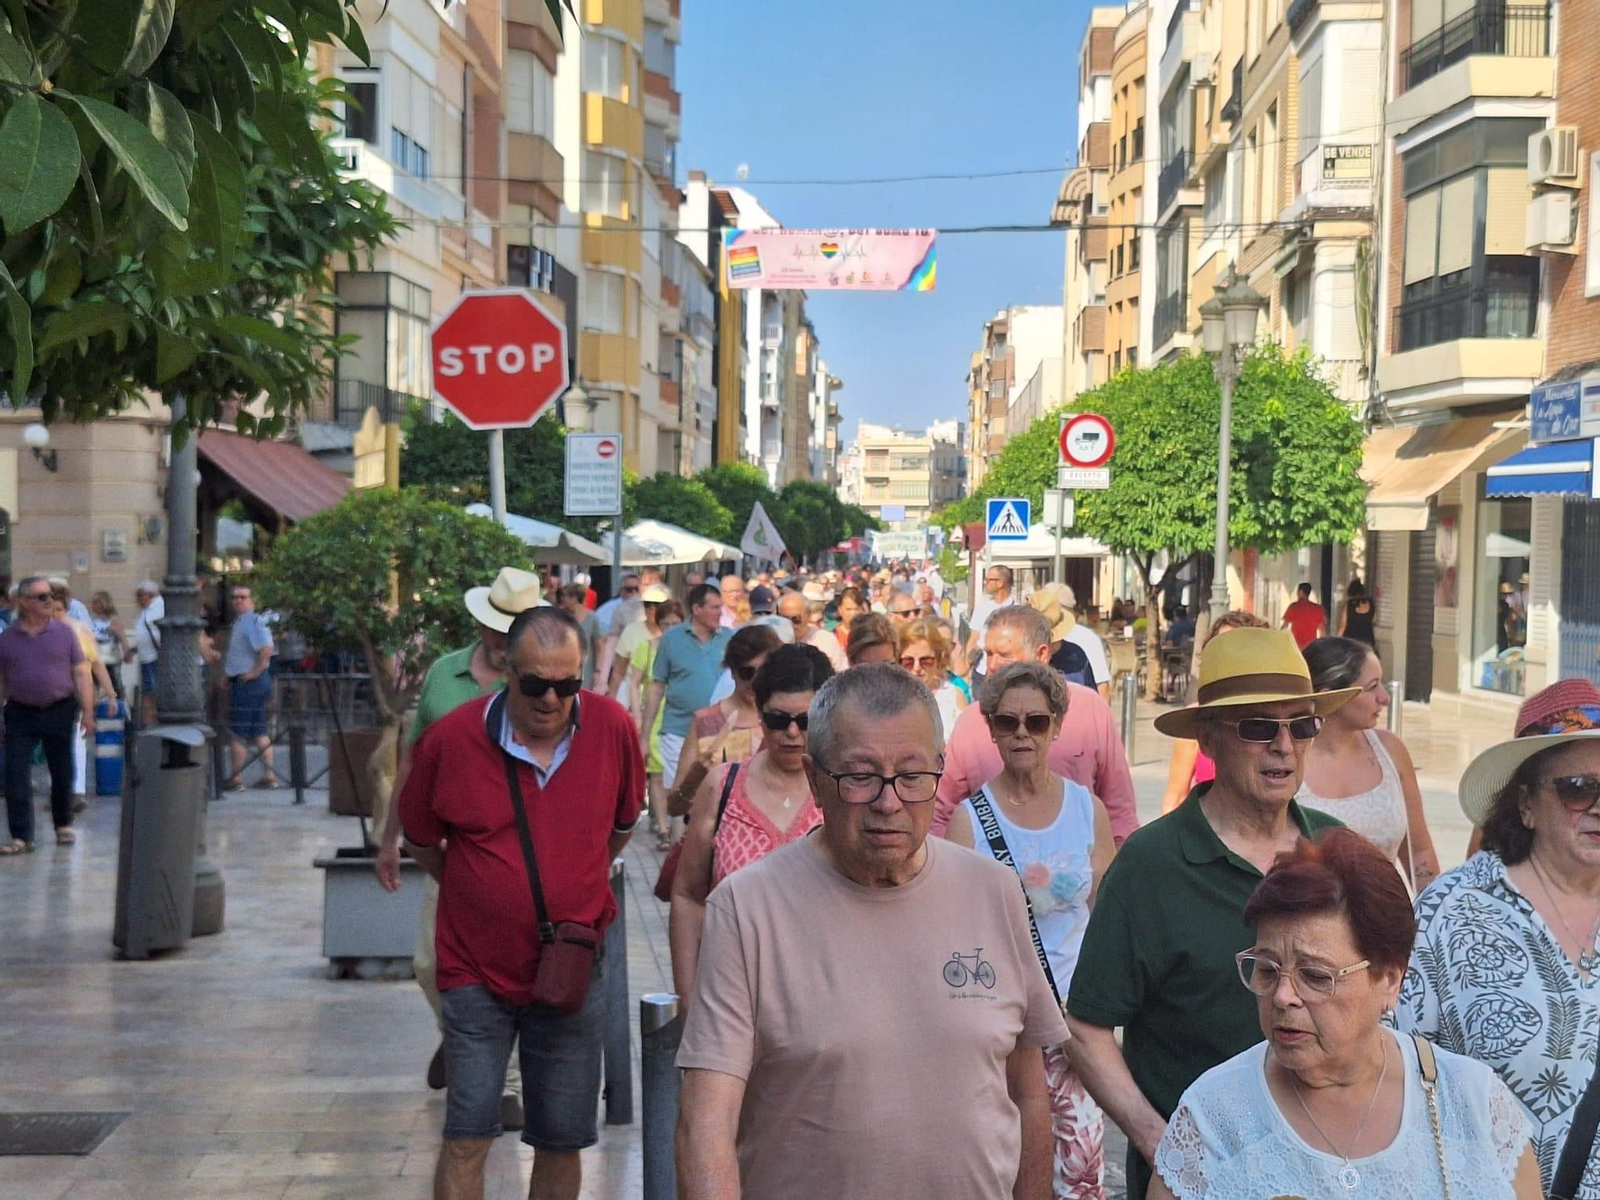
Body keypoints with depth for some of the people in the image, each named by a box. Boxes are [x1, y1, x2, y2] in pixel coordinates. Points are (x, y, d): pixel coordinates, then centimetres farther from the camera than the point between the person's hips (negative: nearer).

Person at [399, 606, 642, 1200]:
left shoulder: (613, 727, -7)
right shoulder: (450, 739, -11)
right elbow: (420, 841, 7)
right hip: (478, 968, -1)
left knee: (561, 1141, 11)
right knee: (467, 1138, -1)